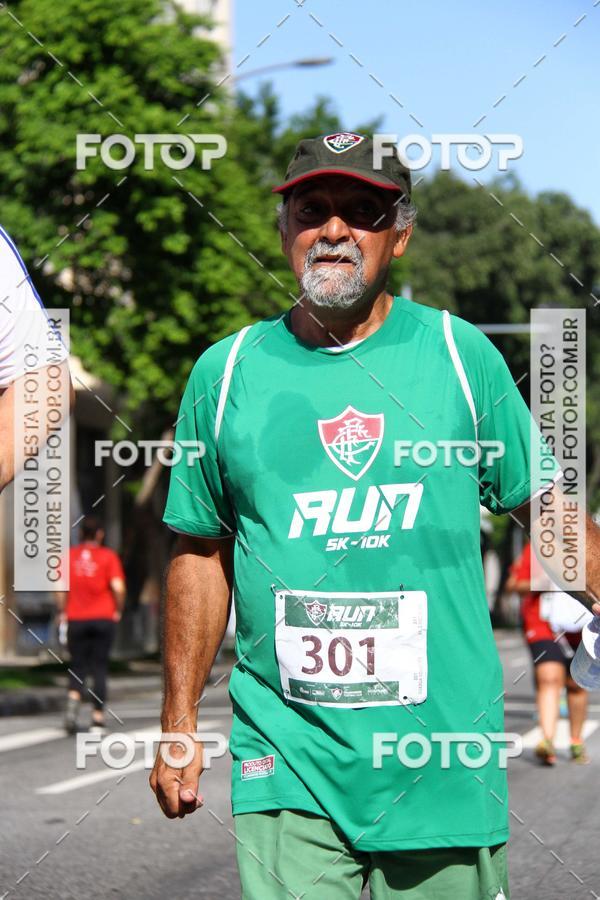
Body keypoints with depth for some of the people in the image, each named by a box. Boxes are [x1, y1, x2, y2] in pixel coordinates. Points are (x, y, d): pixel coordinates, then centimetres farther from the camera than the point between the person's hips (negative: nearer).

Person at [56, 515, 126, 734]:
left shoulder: (69, 556, 3)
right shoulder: (108, 556, -3)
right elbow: (118, 587, -13)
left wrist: (63, 612, 4)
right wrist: (118, 610, 1)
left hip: (76, 620, 2)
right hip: (103, 618, -1)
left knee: (78, 667, 10)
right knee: (99, 669, 5)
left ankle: (73, 702, -17)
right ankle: (98, 718, 2)